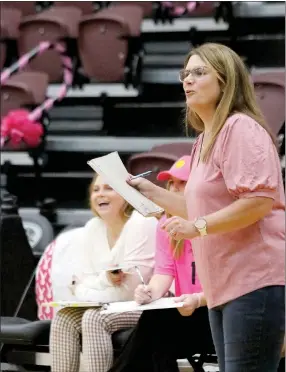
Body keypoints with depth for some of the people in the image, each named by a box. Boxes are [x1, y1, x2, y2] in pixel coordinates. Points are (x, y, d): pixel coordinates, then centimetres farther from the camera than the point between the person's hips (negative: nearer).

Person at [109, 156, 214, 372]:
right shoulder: (166, 224, 9)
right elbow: (164, 271, 0)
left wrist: (199, 300, -32)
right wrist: (151, 293, -23)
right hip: (186, 315, 5)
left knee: (155, 321, -28)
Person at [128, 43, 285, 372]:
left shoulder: (240, 128, -12)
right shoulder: (205, 140, 19)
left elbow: (259, 201, -22)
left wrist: (196, 228, -21)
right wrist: (150, 191, 21)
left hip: (254, 282, -11)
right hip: (225, 286, 11)